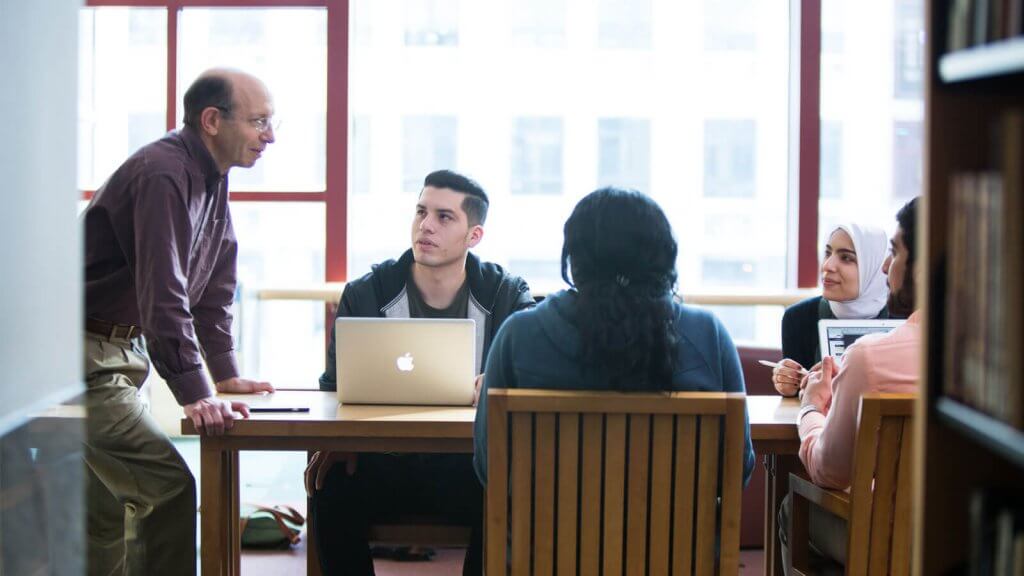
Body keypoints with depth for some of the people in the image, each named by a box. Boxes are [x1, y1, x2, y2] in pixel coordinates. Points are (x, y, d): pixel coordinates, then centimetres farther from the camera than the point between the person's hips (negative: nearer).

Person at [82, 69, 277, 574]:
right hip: (87, 355, -10)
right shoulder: (163, 175, -23)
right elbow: (164, 295, -30)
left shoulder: (213, 177, 10)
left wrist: (226, 372, 11)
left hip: (122, 351, 11)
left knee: (110, 501, 15)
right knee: (168, 487, -15)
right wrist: (195, 394, -32)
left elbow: (215, 283, 15)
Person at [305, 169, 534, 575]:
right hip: (381, 462, 1)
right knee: (334, 490, -30)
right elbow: (336, 386, 8)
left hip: (469, 466, -1)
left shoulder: (507, 295, 5)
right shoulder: (365, 295, 7)